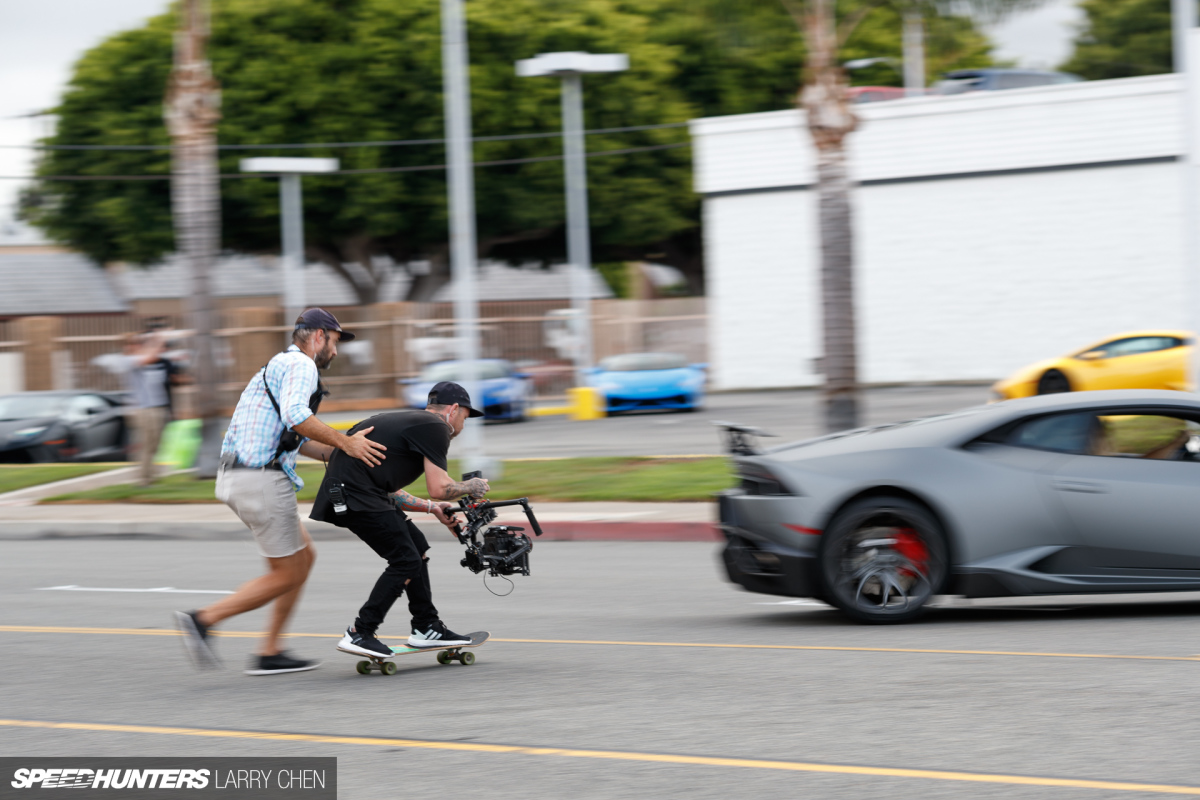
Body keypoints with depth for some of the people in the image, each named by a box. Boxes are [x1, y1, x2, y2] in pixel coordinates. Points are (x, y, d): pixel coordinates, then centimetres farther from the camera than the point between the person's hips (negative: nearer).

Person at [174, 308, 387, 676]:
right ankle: (204, 620, -4)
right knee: (288, 574, -1)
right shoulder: (301, 365, -8)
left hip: (237, 477, 10)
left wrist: (340, 452, 19)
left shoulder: (279, 365, 25)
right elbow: (295, 415, -27)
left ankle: (269, 653, 15)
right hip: (262, 480, -10)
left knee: (303, 557, 17)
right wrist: (344, 443, -21)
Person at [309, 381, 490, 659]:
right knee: (406, 561, -7)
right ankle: (359, 635, -7)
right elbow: (439, 488, -11)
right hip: (355, 493, -10)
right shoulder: (435, 428, -4)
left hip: (349, 489, 10)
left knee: (417, 545, 16)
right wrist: (469, 487, 8)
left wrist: (431, 507, 32)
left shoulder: (411, 421, 26)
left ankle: (426, 628, 21)